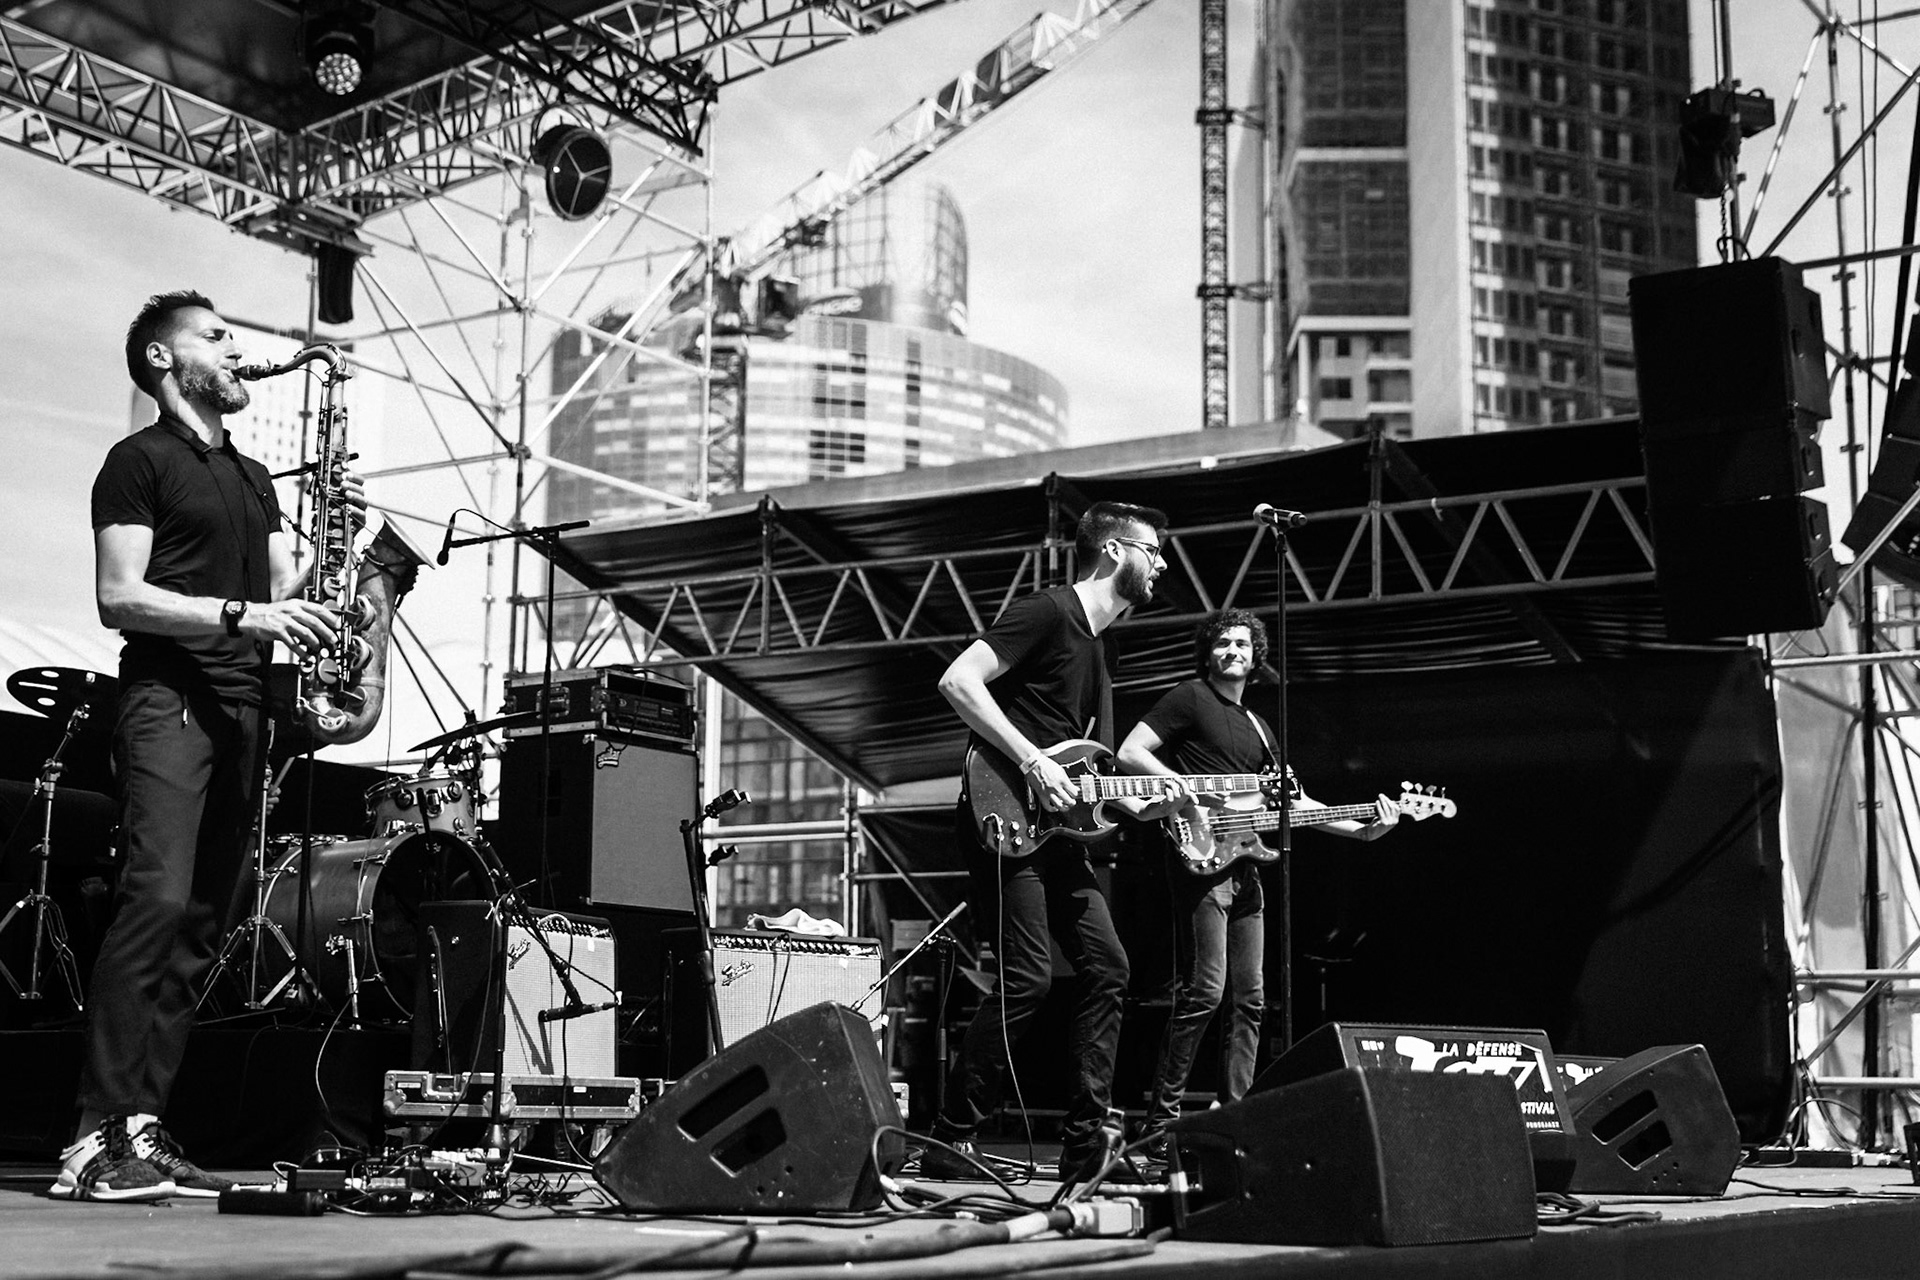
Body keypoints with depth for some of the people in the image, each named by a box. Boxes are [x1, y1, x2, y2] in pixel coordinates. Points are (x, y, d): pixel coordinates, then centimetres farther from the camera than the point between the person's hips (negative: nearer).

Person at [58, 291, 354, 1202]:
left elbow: (285, 589, 20)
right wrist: (242, 614, -17)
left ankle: (143, 1130, 5)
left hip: (242, 707, 8)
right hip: (168, 694, -7)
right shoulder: (140, 461, 3)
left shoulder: (253, 477, 25)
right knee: (158, 897, -20)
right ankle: (99, 1135, -21)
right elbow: (118, 598, -7)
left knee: (202, 923, 3)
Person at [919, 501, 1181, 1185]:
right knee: (1027, 975, -15)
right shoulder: (1046, 614, -8)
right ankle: (948, 1145, -6)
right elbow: (958, 681, -19)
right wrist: (1032, 761, -22)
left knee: (1106, 969, 4)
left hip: (1055, 827, 10)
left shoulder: (1097, 645, 22)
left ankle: (1085, 1149, 7)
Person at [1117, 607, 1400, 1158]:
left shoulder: (1257, 726, 24)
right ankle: (1160, 1126, -8)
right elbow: (1130, 753, -6)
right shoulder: (1189, 698, 2)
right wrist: (1185, 790, -18)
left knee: (1249, 999, 6)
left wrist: (1360, 828, 12)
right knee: (1203, 992, -14)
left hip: (1243, 867, 8)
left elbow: (1292, 800, 22)